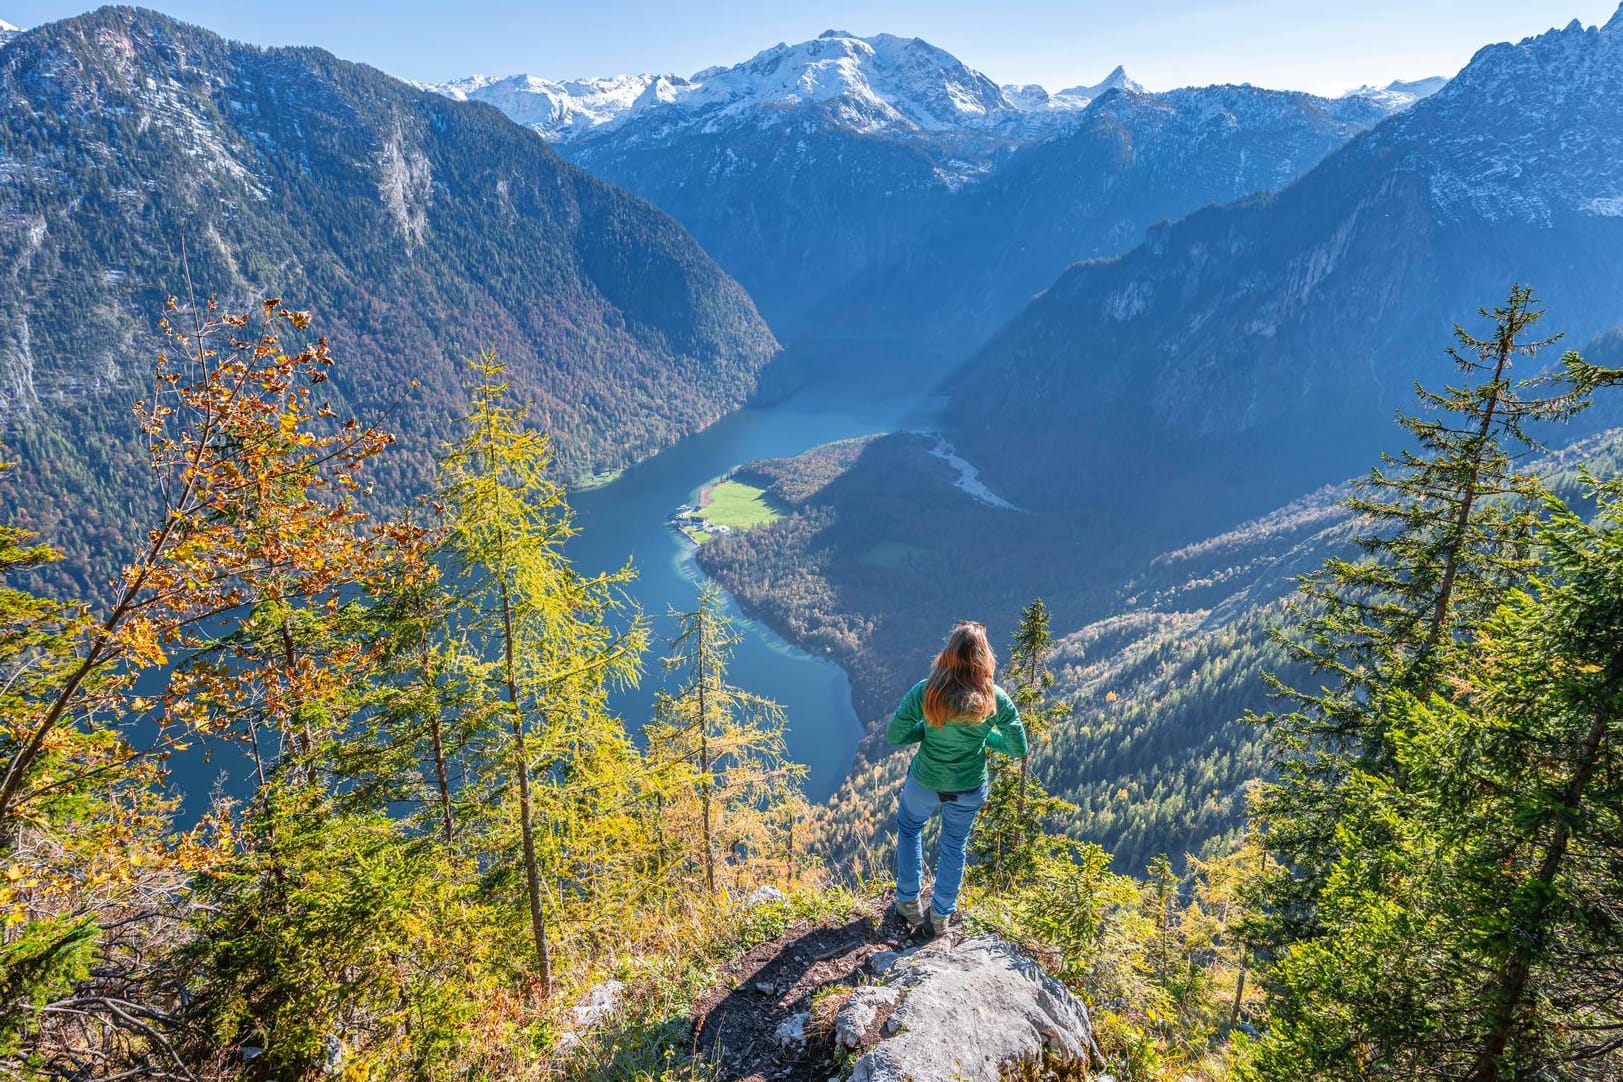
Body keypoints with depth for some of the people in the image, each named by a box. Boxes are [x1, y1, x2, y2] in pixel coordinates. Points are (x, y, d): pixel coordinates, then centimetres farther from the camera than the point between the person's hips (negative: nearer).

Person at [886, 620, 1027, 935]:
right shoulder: (995, 699, -20)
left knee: (908, 828, 31)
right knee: (954, 846, 26)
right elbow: (1019, 748, -10)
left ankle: (909, 902, 39)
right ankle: (941, 915, 43)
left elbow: (893, 735, -17)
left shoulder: (925, 691, -24)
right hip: (970, 790, 1)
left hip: (924, 784, -1)